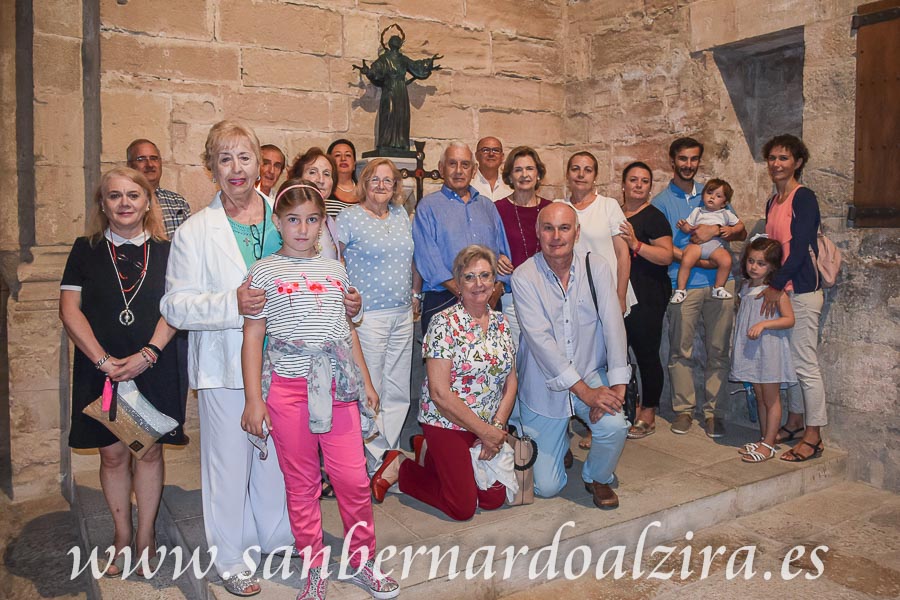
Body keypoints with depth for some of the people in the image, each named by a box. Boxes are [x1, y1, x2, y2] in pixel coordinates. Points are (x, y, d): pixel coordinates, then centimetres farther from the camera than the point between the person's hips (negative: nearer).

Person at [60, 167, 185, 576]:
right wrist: (104, 360, -10)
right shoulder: (86, 251, 4)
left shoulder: (164, 251, 3)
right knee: (113, 453, 7)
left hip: (154, 369, 0)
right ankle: (122, 536, 24)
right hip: (100, 369, 1)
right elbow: (69, 310, -1)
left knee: (150, 450, 5)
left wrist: (148, 354, -15)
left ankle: (146, 536, 20)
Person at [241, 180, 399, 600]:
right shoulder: (264, 272, 0)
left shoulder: (334, 270, 11)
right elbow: (252, 337, -2)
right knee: (301, 481, 8)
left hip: (337, 382, 3)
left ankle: (362, 560, 23)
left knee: (353, 477, 3)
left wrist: (365, 380, 16)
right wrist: (253, 399, -7)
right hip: (287, 384, -2)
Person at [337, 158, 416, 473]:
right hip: (367, 315, -6)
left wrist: (413, 293, 18)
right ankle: (376, 462, 12)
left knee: (398, 391, 10)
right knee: (370, 391, 0)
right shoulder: (348, 217, -5)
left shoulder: (400, 214, 13)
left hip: (402, 315, 6)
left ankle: (390, 451, 23)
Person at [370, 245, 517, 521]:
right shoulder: (445, 323, -16)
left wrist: (497, 427, -7)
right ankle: (401, 468, 17)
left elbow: (510, 382, 7)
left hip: (490, 428, 7)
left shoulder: (500, 322, 4)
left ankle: (429, 453, 25)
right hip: (447, 424, -6)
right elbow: (440, 393, -20)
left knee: (494, 499, 8)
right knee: (463, 508, -4)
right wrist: (484, 431, -15)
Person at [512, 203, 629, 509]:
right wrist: (583, 390, -25)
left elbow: (613, 324, -10)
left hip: (592, 373, 2)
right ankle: (560, 442, 37)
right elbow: (539, 338, -20)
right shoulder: (524, 277, -12)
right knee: (546, 488, 0)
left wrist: (617, 382, -23)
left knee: (614, 425, -29)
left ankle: (597, 477, 7)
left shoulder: (597, 269, -4)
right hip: (544, 386, -1)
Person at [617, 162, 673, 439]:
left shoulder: (654, 217, -6)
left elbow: (667, 256, -15)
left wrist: (636, 244, -24)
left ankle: (648, 415, 13)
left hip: (647, 297, -6)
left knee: (647, 354, 0)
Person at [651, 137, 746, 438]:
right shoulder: (661, 201, 5)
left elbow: (741, 231, 12)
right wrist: (697, 260, -14)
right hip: (683, 285, -3)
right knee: (681, 350, 1)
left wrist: (716, 230, -7)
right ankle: (683, 408, 14)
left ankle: (713, 410, 13)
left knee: (718, 350, 4)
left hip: (720, 282, 3)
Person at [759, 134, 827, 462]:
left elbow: (801, 248, -16)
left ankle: (813, 437, 4)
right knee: (791, 361, 14)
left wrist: (776, 285, -16)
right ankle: (794, 424, 25)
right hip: (780, 290, 8)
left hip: (801, 290, -8)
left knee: (805, 364, -4)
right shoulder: (773, 202, 15)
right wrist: (768, 283, 10)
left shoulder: (804, 198, -10)